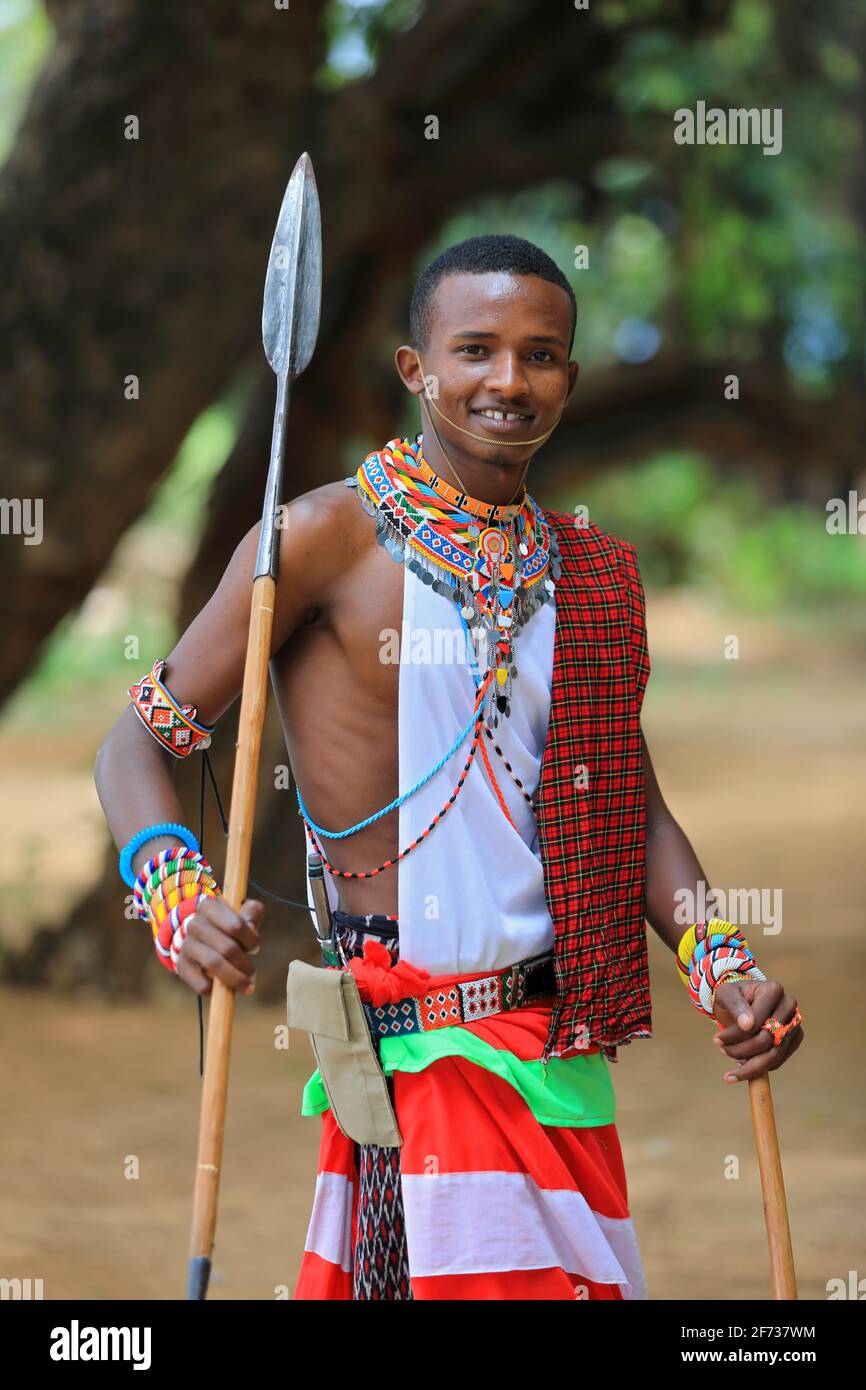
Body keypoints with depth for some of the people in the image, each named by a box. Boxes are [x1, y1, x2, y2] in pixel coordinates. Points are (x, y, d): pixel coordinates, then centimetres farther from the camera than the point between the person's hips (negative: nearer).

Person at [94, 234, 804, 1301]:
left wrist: (717, 964, 1)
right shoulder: (331, 535, -4)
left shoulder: (593, 575, 14)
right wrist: (179, 905, -22)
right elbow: (139, 743, -4)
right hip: (414, 1047, -6)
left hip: (561, 1044, 6)